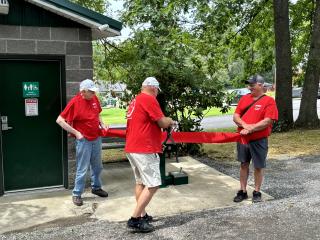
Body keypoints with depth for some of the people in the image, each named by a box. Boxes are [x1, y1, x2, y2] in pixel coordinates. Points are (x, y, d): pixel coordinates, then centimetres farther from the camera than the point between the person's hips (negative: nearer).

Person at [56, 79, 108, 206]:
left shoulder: (94, 98, 1)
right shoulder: (75, 102, -17)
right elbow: (60, 120, -15)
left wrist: (102, 124, 3)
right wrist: (76, 133, -16)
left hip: (96, 138, 6)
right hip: (83, 140, -6)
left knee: (97, 166, 19)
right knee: (82, 169, 0)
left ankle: (96, 187, 38)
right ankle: (76, 194, 15)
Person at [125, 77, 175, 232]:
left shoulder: (135, 100, 17)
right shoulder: (149, 99, -11)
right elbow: (163, 123, -11)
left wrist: (164, 121, 20)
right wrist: (170, 121, 11)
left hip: (132, 148, 10)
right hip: (144, 150, -10)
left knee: (140, 182, 17)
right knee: (153, 185, -6)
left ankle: (142, 215, 23)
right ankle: (135, 220, -5)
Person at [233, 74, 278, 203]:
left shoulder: (269, 101, -9)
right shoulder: (244, 98, 7)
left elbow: (267, 121, -18)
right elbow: (236, 116, 3)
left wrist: (250, 129, -22)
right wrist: (244, 125, -16)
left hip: (259, 140, -4)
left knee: (258, 167, 7)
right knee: (244, 164, 12)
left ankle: (257, 192, 24)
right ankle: (243, 191, 24)